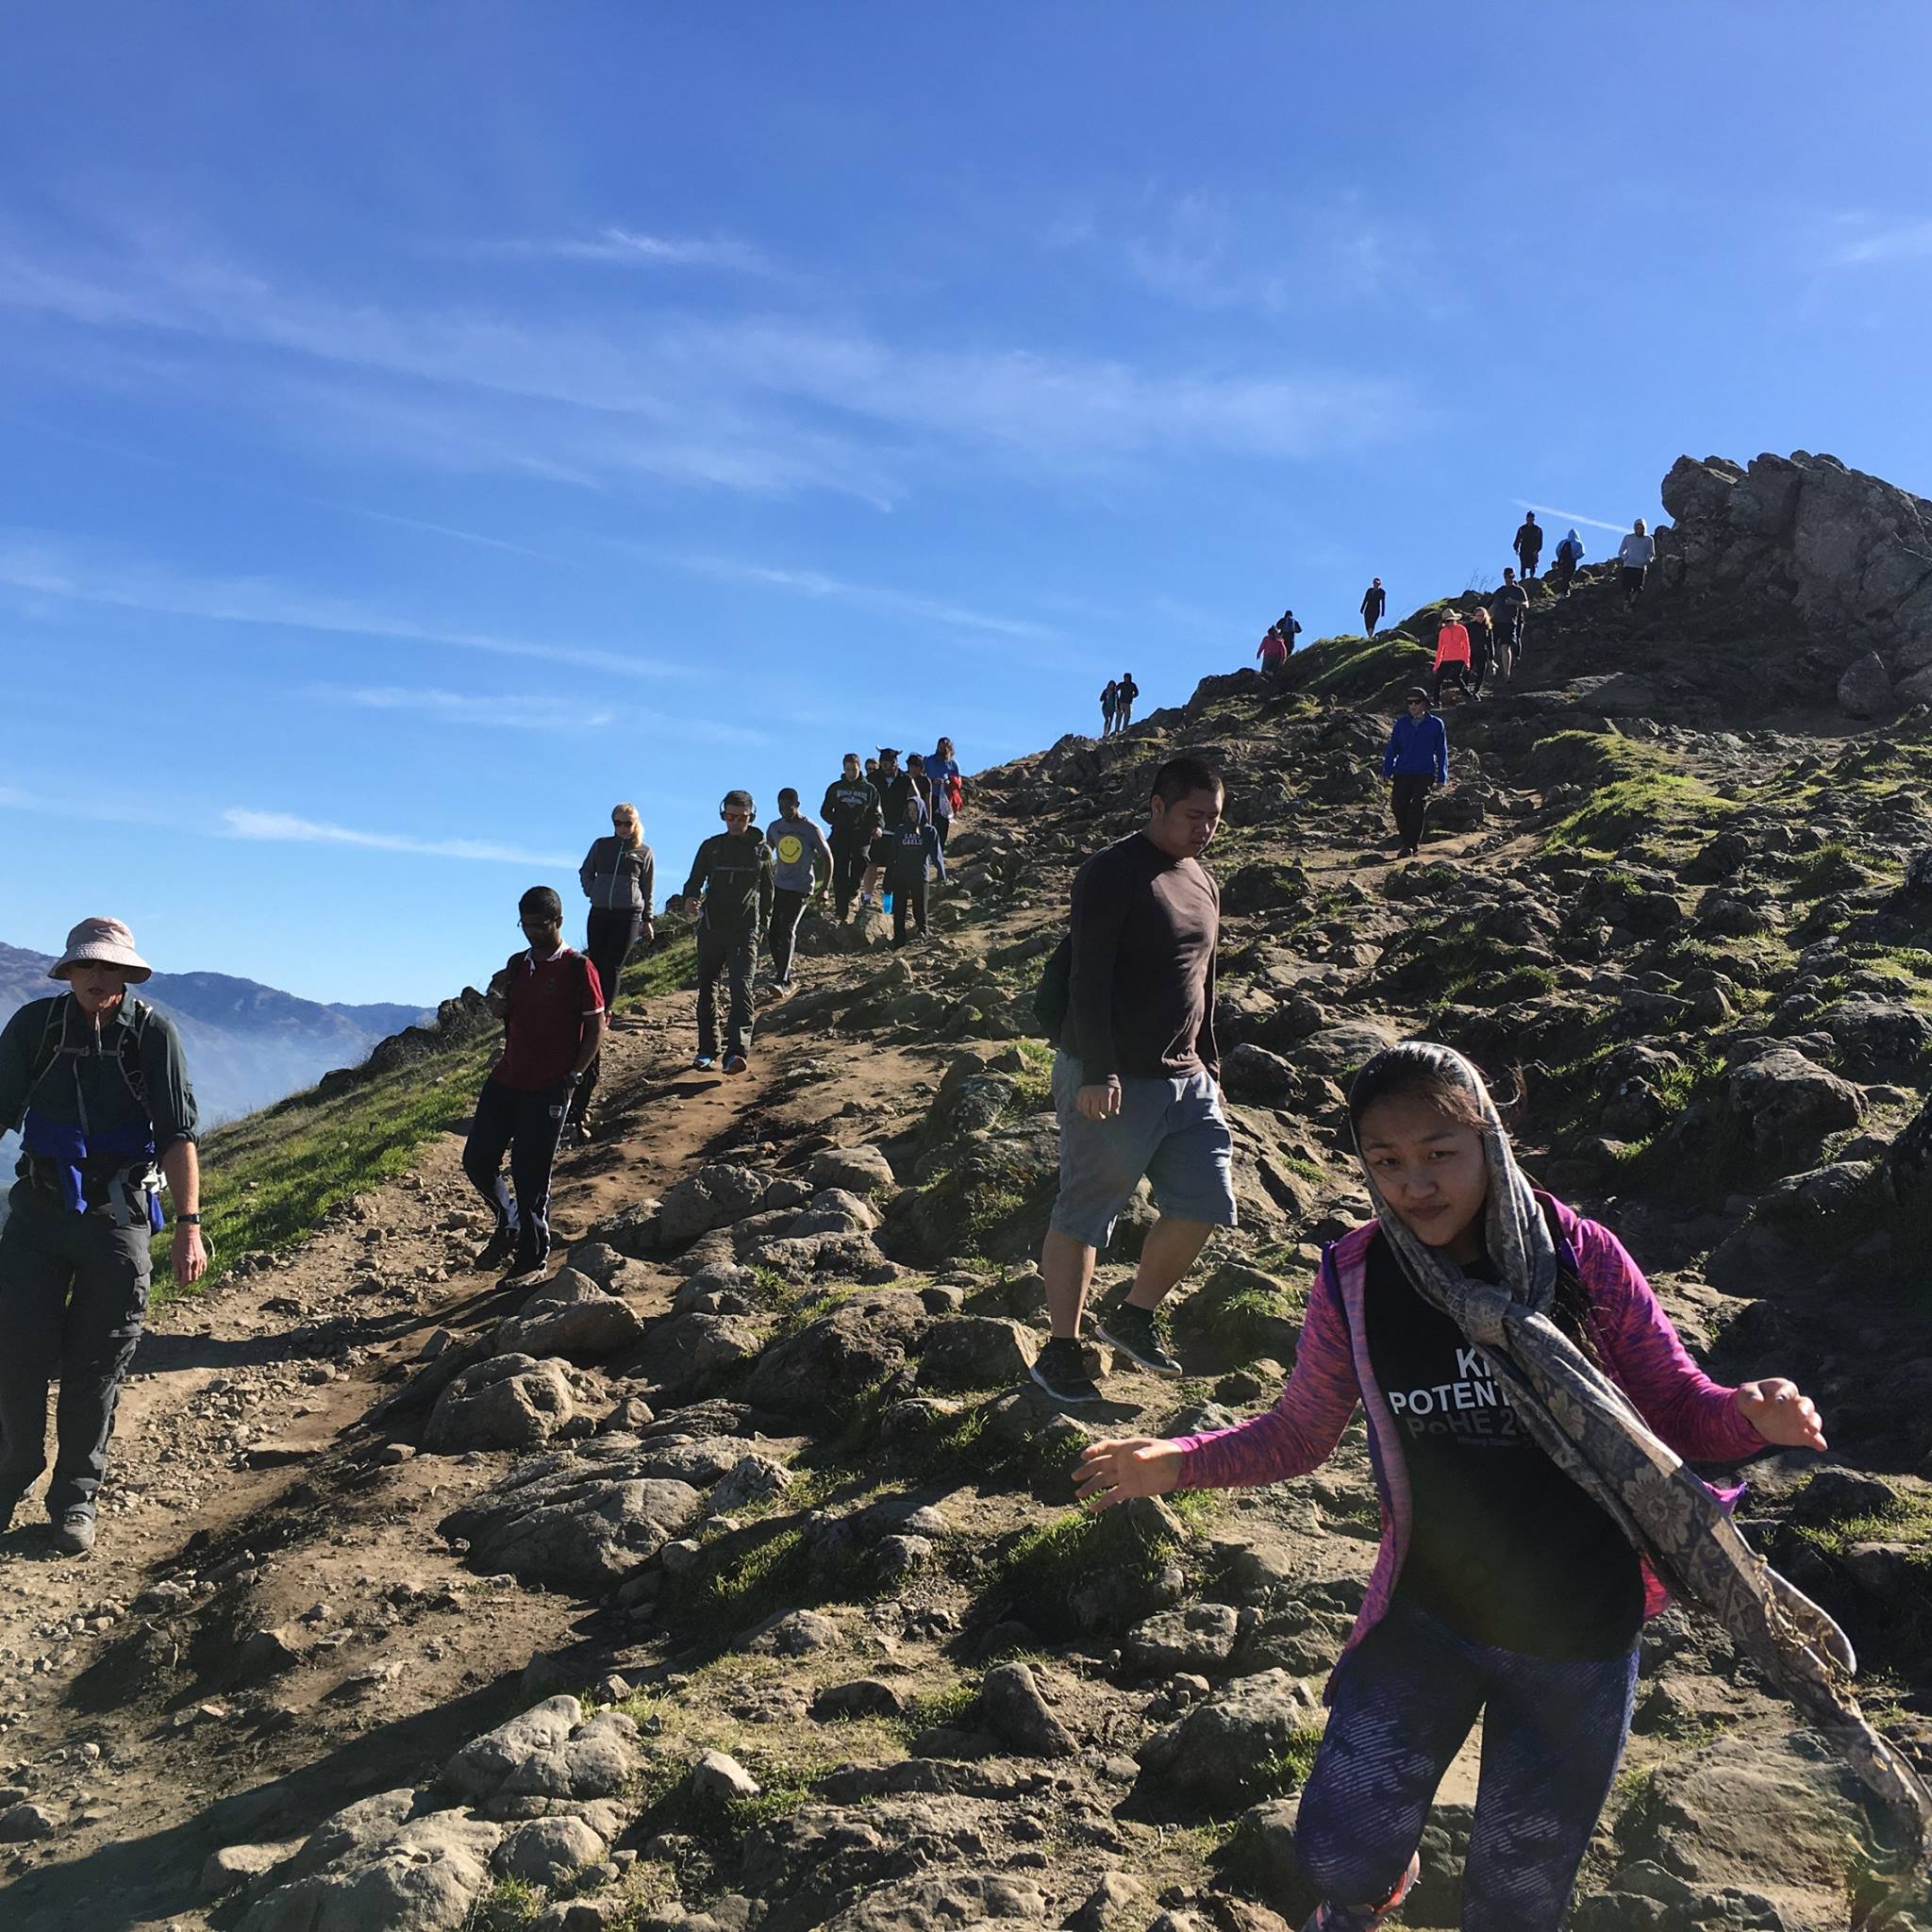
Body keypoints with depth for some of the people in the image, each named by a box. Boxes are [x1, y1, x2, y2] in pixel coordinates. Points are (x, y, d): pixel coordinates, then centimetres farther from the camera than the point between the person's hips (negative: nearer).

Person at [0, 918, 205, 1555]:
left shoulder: (152, 1032, -6)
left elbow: (178, 1135, -7)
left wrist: (188, 1225, -14)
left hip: (119, 1216, -1)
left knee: (97, 1366, 5)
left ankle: (76, 1499, 20)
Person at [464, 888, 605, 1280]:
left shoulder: (577, 969, -8)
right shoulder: (517, 964, 11)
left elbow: (596, 1027, -7)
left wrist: (573, 1077, -12)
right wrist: (498, 995, -2)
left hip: (548, 1090, -6)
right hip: (505, 1080, 6)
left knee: (531, 1177, -1)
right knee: (477, 1160, 8)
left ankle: (532, 1259, 14)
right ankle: (509, 1222, 33)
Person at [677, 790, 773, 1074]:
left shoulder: (761, 850, 6)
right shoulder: (711, 846, 7)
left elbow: (767, 891, 16)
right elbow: (695, 880, 7)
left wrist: (764, 922, 15)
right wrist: (690, 898, -14)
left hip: (745, 931, -2)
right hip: (711, 928, 2)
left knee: (741, 988, -16)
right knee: (707, 989, 8)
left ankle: (737, 1052, -24)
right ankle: (707, 1050, 19)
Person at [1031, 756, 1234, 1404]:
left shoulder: (1202, 883, 14)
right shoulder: (1113, 873, -12)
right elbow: (1088, 979, -18)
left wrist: (1208, 1067, 21)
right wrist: (1097, 1073, -24)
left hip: (1184, 1079, 8)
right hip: (1115, 1082, -8)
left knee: (1205, 1202, 3)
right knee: (1083, 1216, 2)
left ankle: (1135, 1314, 23)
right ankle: (1061, 1352, 14)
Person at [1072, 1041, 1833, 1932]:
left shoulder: (1580, 1257, -16)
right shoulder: (1352, 1280, -12)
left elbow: (1679, 1407, -6)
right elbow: (1299, 1432, 0)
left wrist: (1753, 1415, -28)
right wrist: (1177, 1462, -15)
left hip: (1576, 1639, 0)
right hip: (1427, 1616, 1)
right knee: (1339, 1847, 6)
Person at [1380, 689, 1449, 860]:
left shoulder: (1436, 724, 2)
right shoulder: (1401, 724, 7)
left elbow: (1442, 751, 7)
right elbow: (1392, 749, 10)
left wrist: (1441, 777, 5)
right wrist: (1386, 773, 4)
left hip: (1425, 774, -2)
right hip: (1403, 773, 2)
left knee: (1417, 809, -10)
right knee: (1399, 807, -4)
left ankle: (1411, 845, -5)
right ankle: (1405, 836, 20)